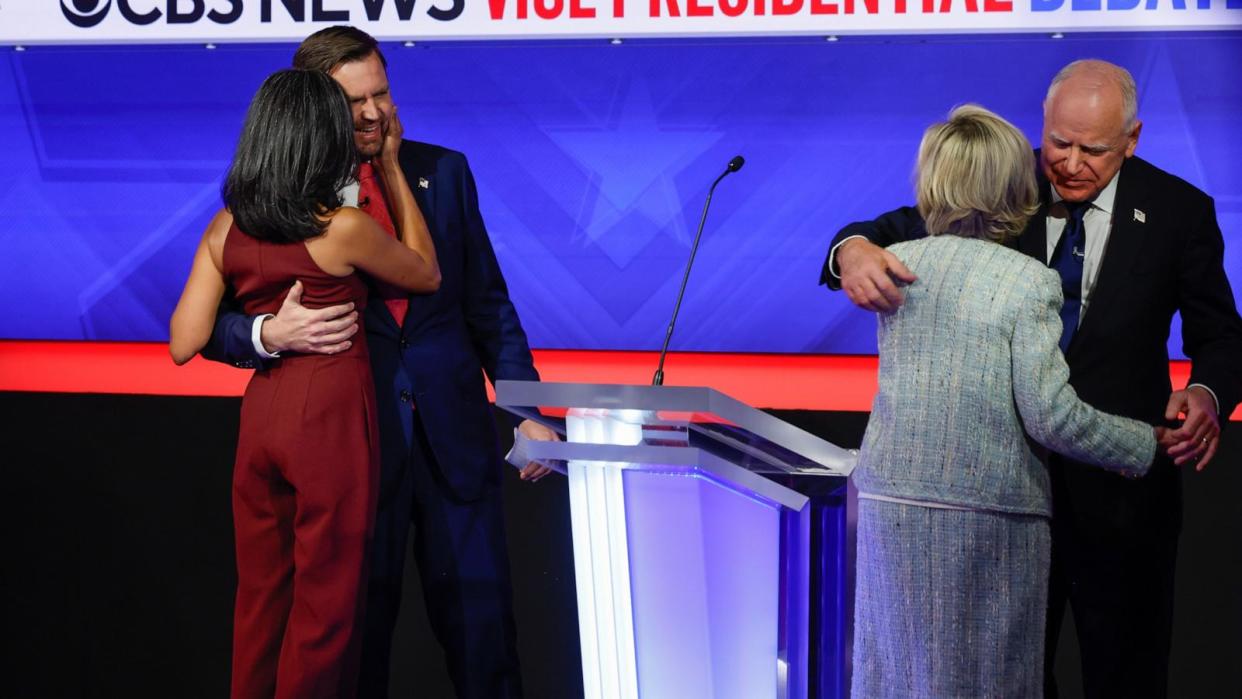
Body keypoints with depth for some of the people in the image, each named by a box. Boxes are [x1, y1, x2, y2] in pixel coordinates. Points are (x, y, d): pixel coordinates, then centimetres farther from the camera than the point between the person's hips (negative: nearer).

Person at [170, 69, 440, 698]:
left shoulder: (226, 227, 0)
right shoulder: (343, 228, -15)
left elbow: (184, 344, -1)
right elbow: (426, 274, 4)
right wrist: (392, 170, 8)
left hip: (261, 411, 6)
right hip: (330, 414, -6)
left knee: (261, 593, 18)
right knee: (326, 598, 9)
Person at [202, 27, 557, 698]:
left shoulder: (444, 171, 5)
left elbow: (488, 302, 9)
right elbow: (213, 326, -5)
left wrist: (527, 411, 4)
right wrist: (272, 334, -26)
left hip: (456, 439, 2)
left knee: (480, 616, 9)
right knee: (357, 625, 10)